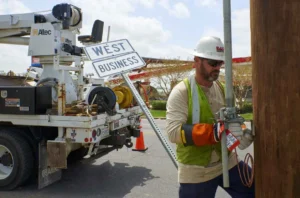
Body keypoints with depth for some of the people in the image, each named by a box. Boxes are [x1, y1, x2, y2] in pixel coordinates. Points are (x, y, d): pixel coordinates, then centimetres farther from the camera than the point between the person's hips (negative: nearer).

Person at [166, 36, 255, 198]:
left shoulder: (223, 89, 5)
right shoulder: (181, 92, -15)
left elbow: (231, 122, 13)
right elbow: (173, 132, -23)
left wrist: (241, 134, -12)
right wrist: (213, 132, -34)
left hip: (228, 162, 6)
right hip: (196, 171, -6)